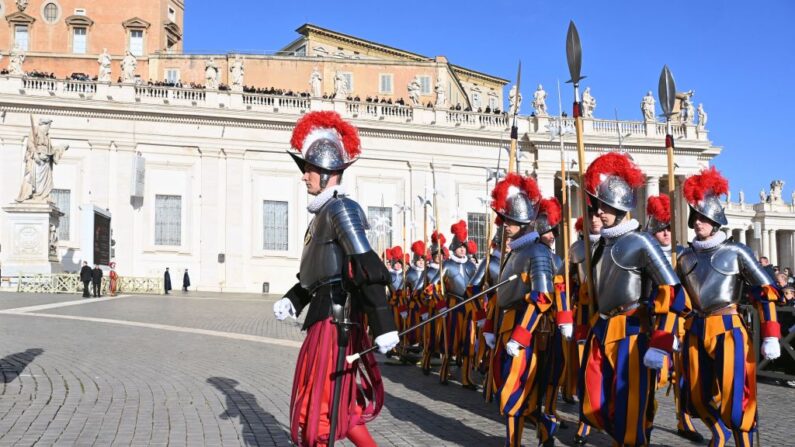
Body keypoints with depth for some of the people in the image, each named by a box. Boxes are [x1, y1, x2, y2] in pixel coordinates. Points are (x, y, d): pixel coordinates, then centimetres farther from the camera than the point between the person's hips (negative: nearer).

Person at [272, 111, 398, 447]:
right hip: (327, 315, 10)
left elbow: (368, 270, -24)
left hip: (336, 318, -10)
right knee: (340, 403, 17)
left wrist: (383, 326, -29)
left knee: (322, 405, 1)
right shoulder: (325, 212, 16)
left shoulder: (341, 209, -14)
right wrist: (291, 301, 12)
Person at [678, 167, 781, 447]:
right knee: (698, 398, 12)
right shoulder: (686, 257, 9)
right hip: (695, 332, 5)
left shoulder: (735, 252, -4)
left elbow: (766, 292, -4)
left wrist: (770, 337, -9)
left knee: (734, 399, -6)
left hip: (728, 329, -5)